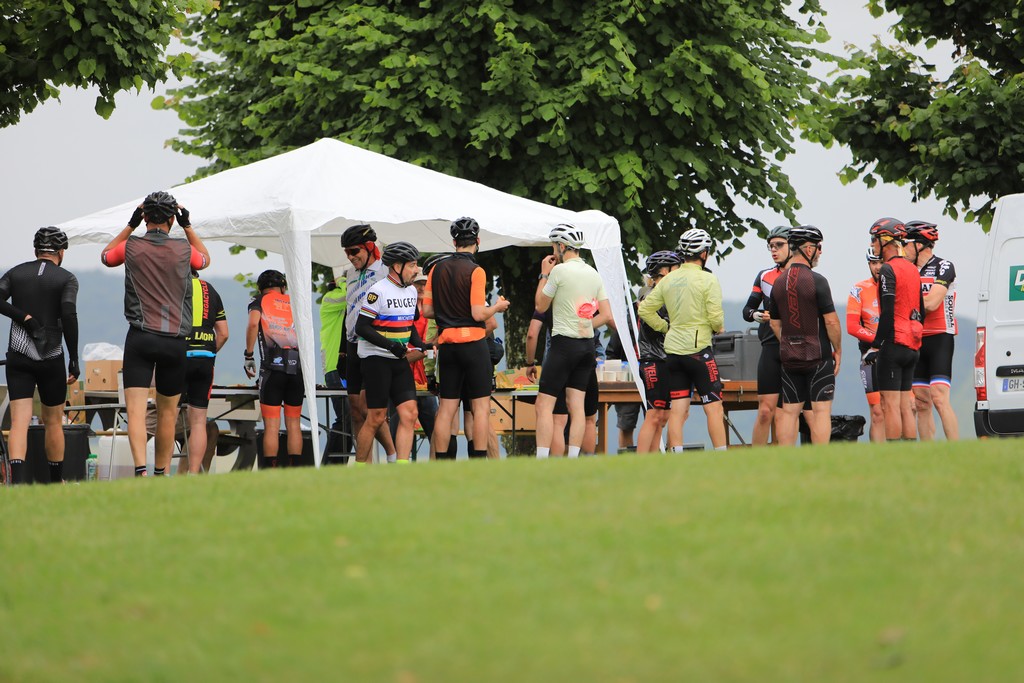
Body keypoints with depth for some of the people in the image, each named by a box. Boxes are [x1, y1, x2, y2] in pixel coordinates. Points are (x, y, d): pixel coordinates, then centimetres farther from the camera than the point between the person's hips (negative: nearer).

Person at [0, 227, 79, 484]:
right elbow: (69, 314, -14)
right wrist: (74, 361, -12)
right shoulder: (67, 279, -2)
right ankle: (56, 482, 24)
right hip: (51, 358, -1)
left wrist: (24, 317, -8)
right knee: (53, 422, 14)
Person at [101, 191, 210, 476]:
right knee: (167, 411, 13)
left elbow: (106, 256, 24)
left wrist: (131, 225, 22)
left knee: (135, 409, -9)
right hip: (174, 340, 1)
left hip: (139, 338, -1)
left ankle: (140, 469, -26)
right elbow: (205, 259, 27)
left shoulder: (131, 247, 0)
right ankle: (162, 472, 20)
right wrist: (188, 226, 26)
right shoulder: (183, 249, 2)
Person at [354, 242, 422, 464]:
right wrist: (390, 345, -22)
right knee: (376, 418, -5)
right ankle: (359, 467, 9)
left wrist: (420, 345, 6)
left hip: (400, 361, 7)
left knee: (409, 413, -6)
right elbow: (361, 327, -16)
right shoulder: (378, 291, -13)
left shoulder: (411, 291, 12)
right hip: (376, 360, -7)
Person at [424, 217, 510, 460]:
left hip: (446, 344, 5)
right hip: (473, 342, -5)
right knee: (481, 405, 0)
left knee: (446, 407, 7)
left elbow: (427, 310, 8)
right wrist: (497, 306, 4)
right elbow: (478, 314, -15)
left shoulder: (438, 269, 6)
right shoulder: (475, 271, -10)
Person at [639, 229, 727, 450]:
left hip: (672, 349, 6)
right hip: (699, 349, -6)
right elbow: (715, 316, -13)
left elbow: (645, 309, 9)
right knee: (714, 407, -1)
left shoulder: (668, 280, 8)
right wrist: (719, 327, 8)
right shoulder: (708, 280, -9)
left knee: (678, 409, 5)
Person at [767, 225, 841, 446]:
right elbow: (831, 321, -14)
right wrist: (838, 349, -1)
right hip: (818, 356, -6)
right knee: (821, 410, -3)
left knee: (789, 411, 7)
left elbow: (775, 323, 13)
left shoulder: (779, 283, 7)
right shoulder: (816, 281, -13)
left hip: (789, 356, 6)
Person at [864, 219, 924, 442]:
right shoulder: (912, 269, 16)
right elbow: (920, 311, 20)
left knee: (890, 405, -7)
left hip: (893, 344, -9)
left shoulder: (888, 270, -11)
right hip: (912, 346, 9)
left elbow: (888, 313, -17)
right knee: (905, 406, 11)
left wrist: (875, 346, -15)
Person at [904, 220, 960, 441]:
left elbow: (931, 303, -17)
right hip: (916, 342, 7)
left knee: (939, 398, -17)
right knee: (921, 403, 3)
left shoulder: (943, 267, -6)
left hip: (940, 340, -7)